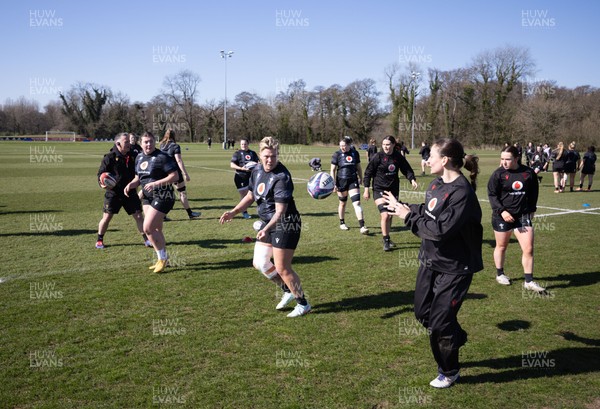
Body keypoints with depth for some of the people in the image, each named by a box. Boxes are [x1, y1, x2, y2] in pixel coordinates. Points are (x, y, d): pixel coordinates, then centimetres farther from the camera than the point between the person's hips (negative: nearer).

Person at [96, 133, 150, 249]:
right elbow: (101, 173, -5)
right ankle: (99, 240, 21)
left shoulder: (132, 156, 4)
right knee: (107, 217, 1)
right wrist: (102, 183, -23)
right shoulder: (110, 157, -9)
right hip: (113, 193, -3)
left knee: (138, 215, 0)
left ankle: (146, 239, 11)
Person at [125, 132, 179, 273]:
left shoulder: (162, 157, -14)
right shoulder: (139, 157, 10)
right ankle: (162, 259, 26)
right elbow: (138, 178, 21)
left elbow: (175, 176, -18)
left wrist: (156, 183, -26)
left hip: (162, 197, -8)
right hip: (147, 197, 8)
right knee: (156, 230, 13)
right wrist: (130, 185, -1)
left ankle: (163, 257, 5)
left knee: (147, 228, -13)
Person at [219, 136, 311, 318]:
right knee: (259, 263, 12)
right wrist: (233, 212, 4)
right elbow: (250, 196, 16)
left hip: (285, 224, -9)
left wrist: (266, 229, -38)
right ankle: (288, 290, 31)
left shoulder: (282, 177, -23)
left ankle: (303, 304, 15)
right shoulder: (257, 171, 3)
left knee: (282, 268, -5)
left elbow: (280, 210, -26)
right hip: (267, 223, 9)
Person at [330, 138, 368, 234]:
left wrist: (360, 178, 20)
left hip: (353, 181, 1)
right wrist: (333, 183, -12)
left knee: (357, 203, -9)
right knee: (342, 203, 13)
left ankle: (362, 226, -12)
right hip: (341, 181, -1)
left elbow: (358, 167, 16)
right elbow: (332, 170, -5)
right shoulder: (337, 154, -5)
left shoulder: (355, 153, 3)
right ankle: (342, 223, 33)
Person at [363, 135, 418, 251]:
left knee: (390, 215, 15)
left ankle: (386, 238, 33)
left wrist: (412, 180, -12)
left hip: (393, 189, 5)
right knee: (385, 215, -16)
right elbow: (368, 172, -7)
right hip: (379, 189, -4)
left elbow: (406, 169, 6)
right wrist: (366, 189, -7)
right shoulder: (378, 157, -12)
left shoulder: (398, 157, -3)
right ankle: (386, 241, -1)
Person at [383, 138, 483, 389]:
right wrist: (403, 207, 4)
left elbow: (440, 229, -28)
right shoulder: (437, 184, 3)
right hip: (430, 261, 8)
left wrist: (408, 215, -19)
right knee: (423, 312, 17)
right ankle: (455, 338, 45)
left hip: (453, 269, -8)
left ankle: (449, 371, 26)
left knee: (440, 321, 1)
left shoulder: (462, 193, -24)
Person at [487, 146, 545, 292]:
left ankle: (529, 281, 7)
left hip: (523, 215, 2)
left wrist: (531, 209, 11)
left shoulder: (528, 173, -2)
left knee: (528, 249, -4)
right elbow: (492, 194, -8)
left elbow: (534, 192, 12)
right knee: (501, 246, 13)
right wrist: (501, 211, -19)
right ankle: (500, 274, 34)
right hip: (502, 216, -2)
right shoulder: (498, 174, -9)